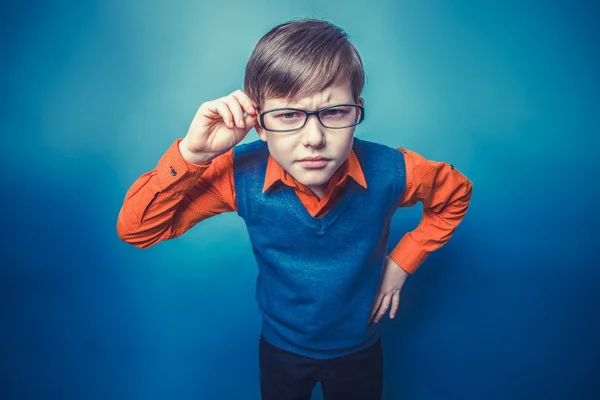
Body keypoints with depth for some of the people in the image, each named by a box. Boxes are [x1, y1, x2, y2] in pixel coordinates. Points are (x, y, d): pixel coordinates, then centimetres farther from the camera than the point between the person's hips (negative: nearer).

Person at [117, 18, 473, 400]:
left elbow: (456, 193, -5)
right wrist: (192, 153, -36)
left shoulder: (389, 171, -27)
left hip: (359, 350, 0)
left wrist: (402, 262, -9)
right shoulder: (240, 174, -27)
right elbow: (136, 229, -23)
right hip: (280, 349, 1)